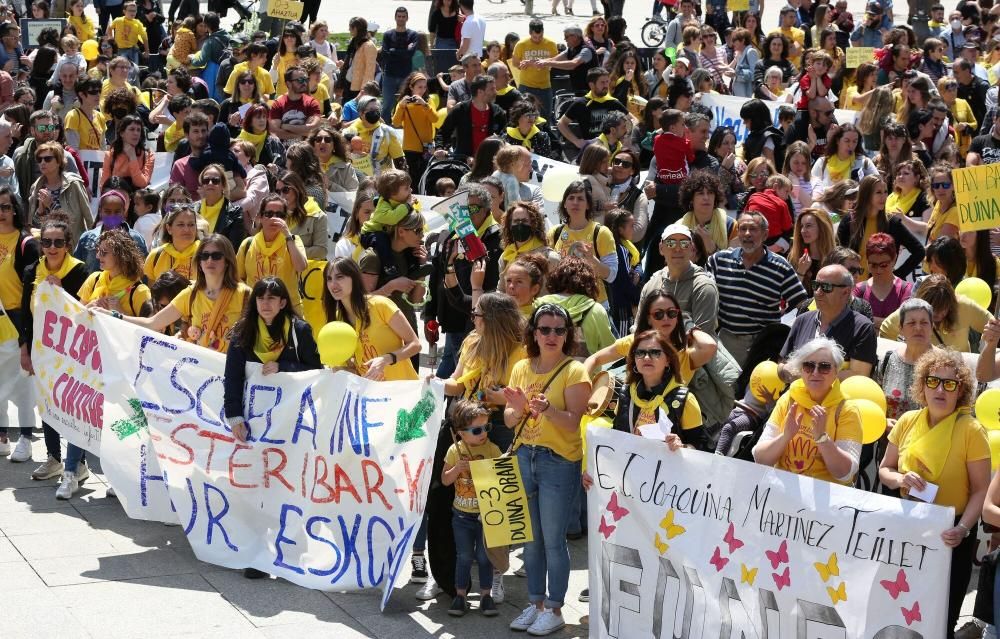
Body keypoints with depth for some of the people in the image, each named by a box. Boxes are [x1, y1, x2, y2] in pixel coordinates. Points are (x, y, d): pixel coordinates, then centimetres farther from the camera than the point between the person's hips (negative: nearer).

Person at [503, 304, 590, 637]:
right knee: (530, 536, 11)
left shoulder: (574, 372, -8)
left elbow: (573, 422, -15)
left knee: (553, 539, -1)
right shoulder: (521, 368, 8)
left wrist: (548, 409, -32)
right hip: (524, 456, 6)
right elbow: (509, 420, 7)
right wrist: (519, 409, -15)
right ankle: (535, 603, 22)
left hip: (559, 462, -5)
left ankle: (554, 609, 8)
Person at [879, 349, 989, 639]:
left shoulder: (971, 430, -13)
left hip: (950, 534, -4)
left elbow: (981, 490, -11)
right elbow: (884, 469, 10)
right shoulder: (908, 421, -1)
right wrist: (901, 479, -12)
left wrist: (963, 528, -24)